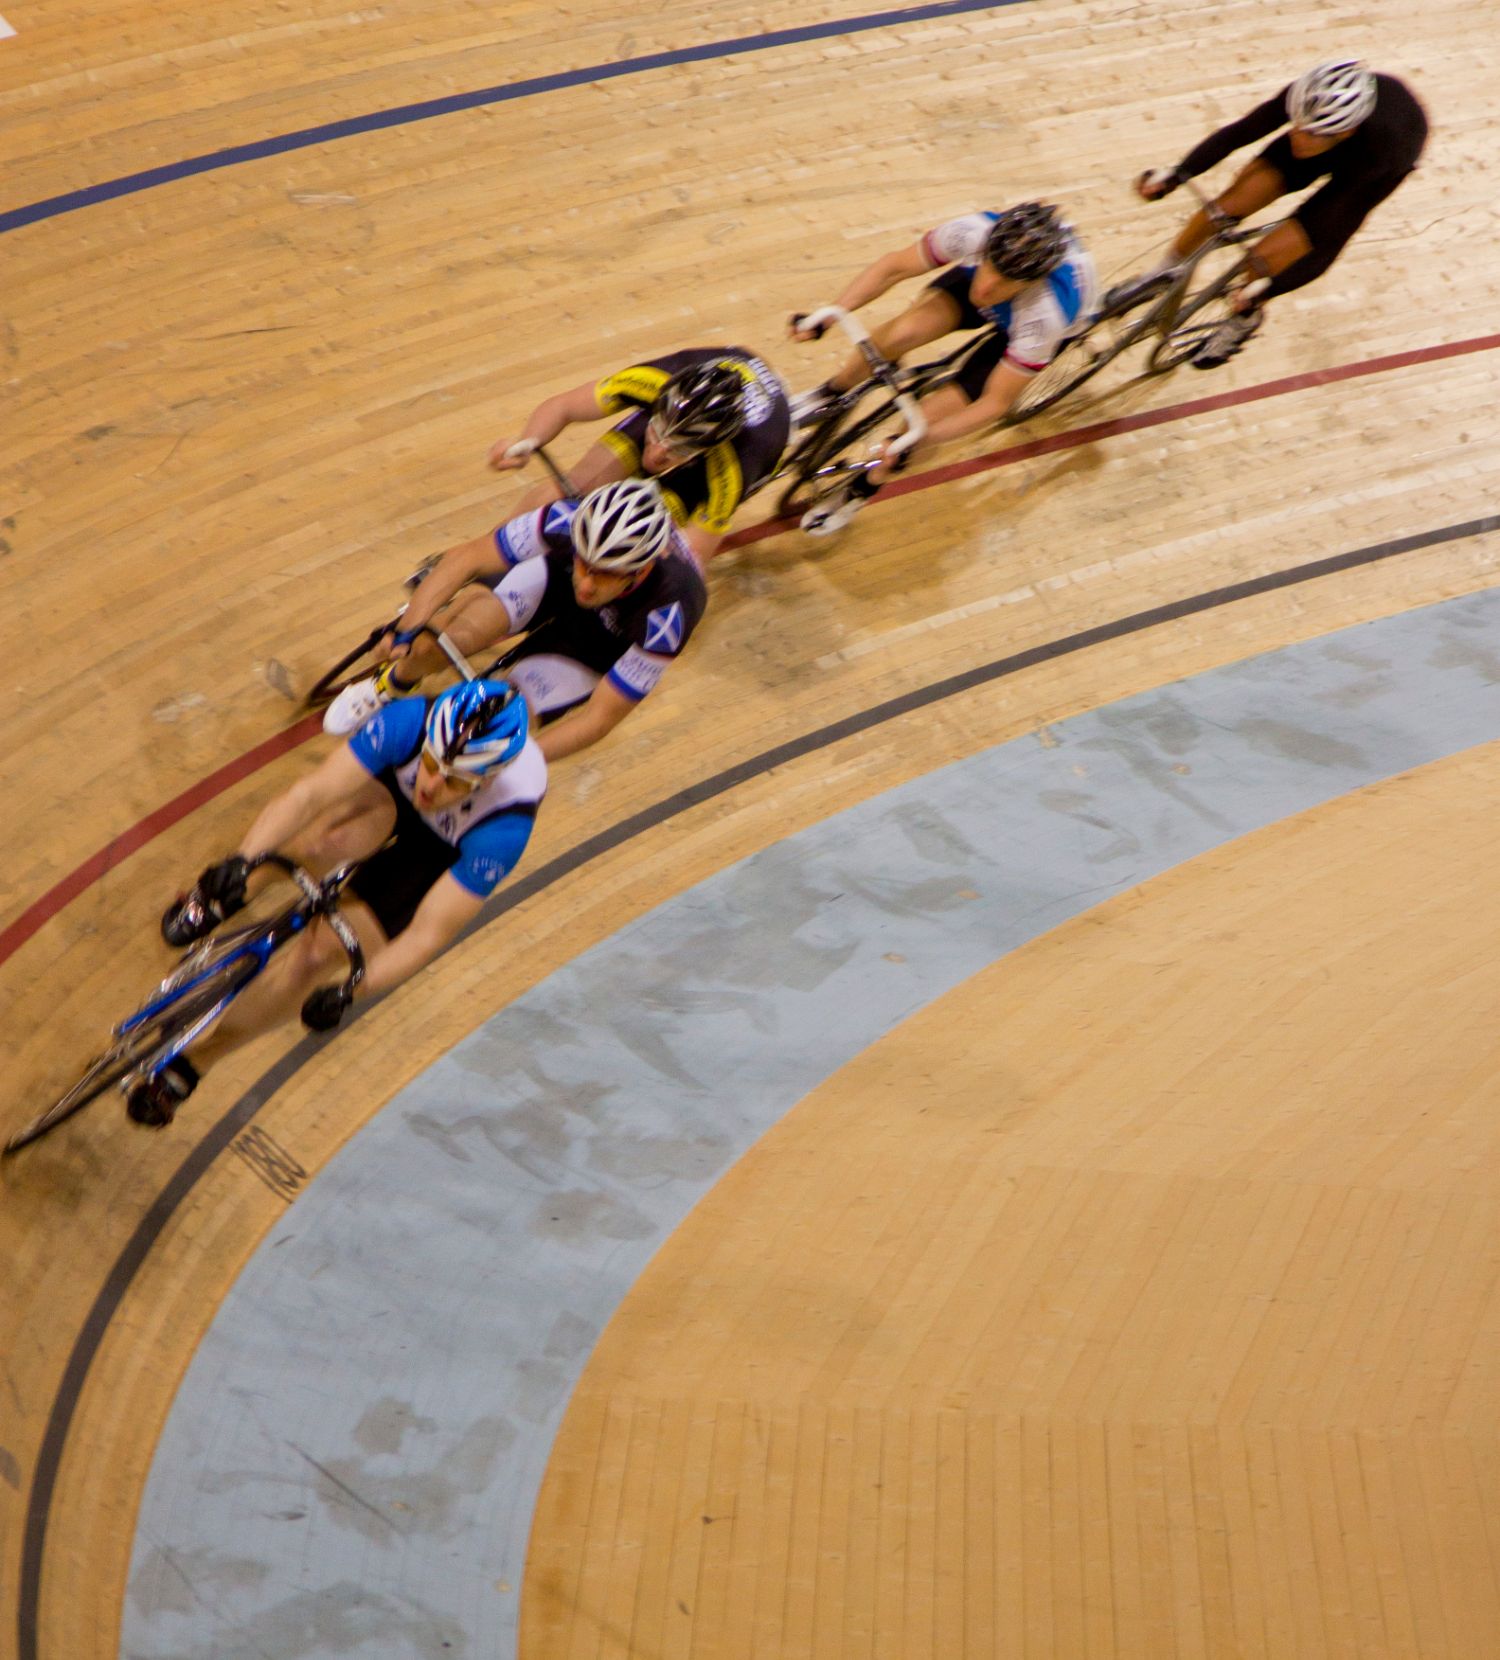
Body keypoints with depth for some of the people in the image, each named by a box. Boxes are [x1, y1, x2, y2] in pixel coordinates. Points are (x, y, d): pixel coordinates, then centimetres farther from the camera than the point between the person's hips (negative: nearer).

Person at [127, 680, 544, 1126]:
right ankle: (217, 896, -3)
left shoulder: (505, 825, -39)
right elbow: (311, 794, -39)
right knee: (321, 840, -36)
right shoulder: (409, 722, -36)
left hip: (438, 856, -1)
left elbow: (429, 933, -34)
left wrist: (351, 990, -45)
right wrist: (241, 859, -54)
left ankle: (192, 1061, 2)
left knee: (320, 950, -20)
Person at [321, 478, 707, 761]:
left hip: (601, 644, -1)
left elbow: (600, 718, -31)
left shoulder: (669, 614, -40)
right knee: (467, 629, -29)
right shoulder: (569, 521, -36)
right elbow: (466, 558, -25)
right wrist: (408, 631, -37)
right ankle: (390, 684, 3)